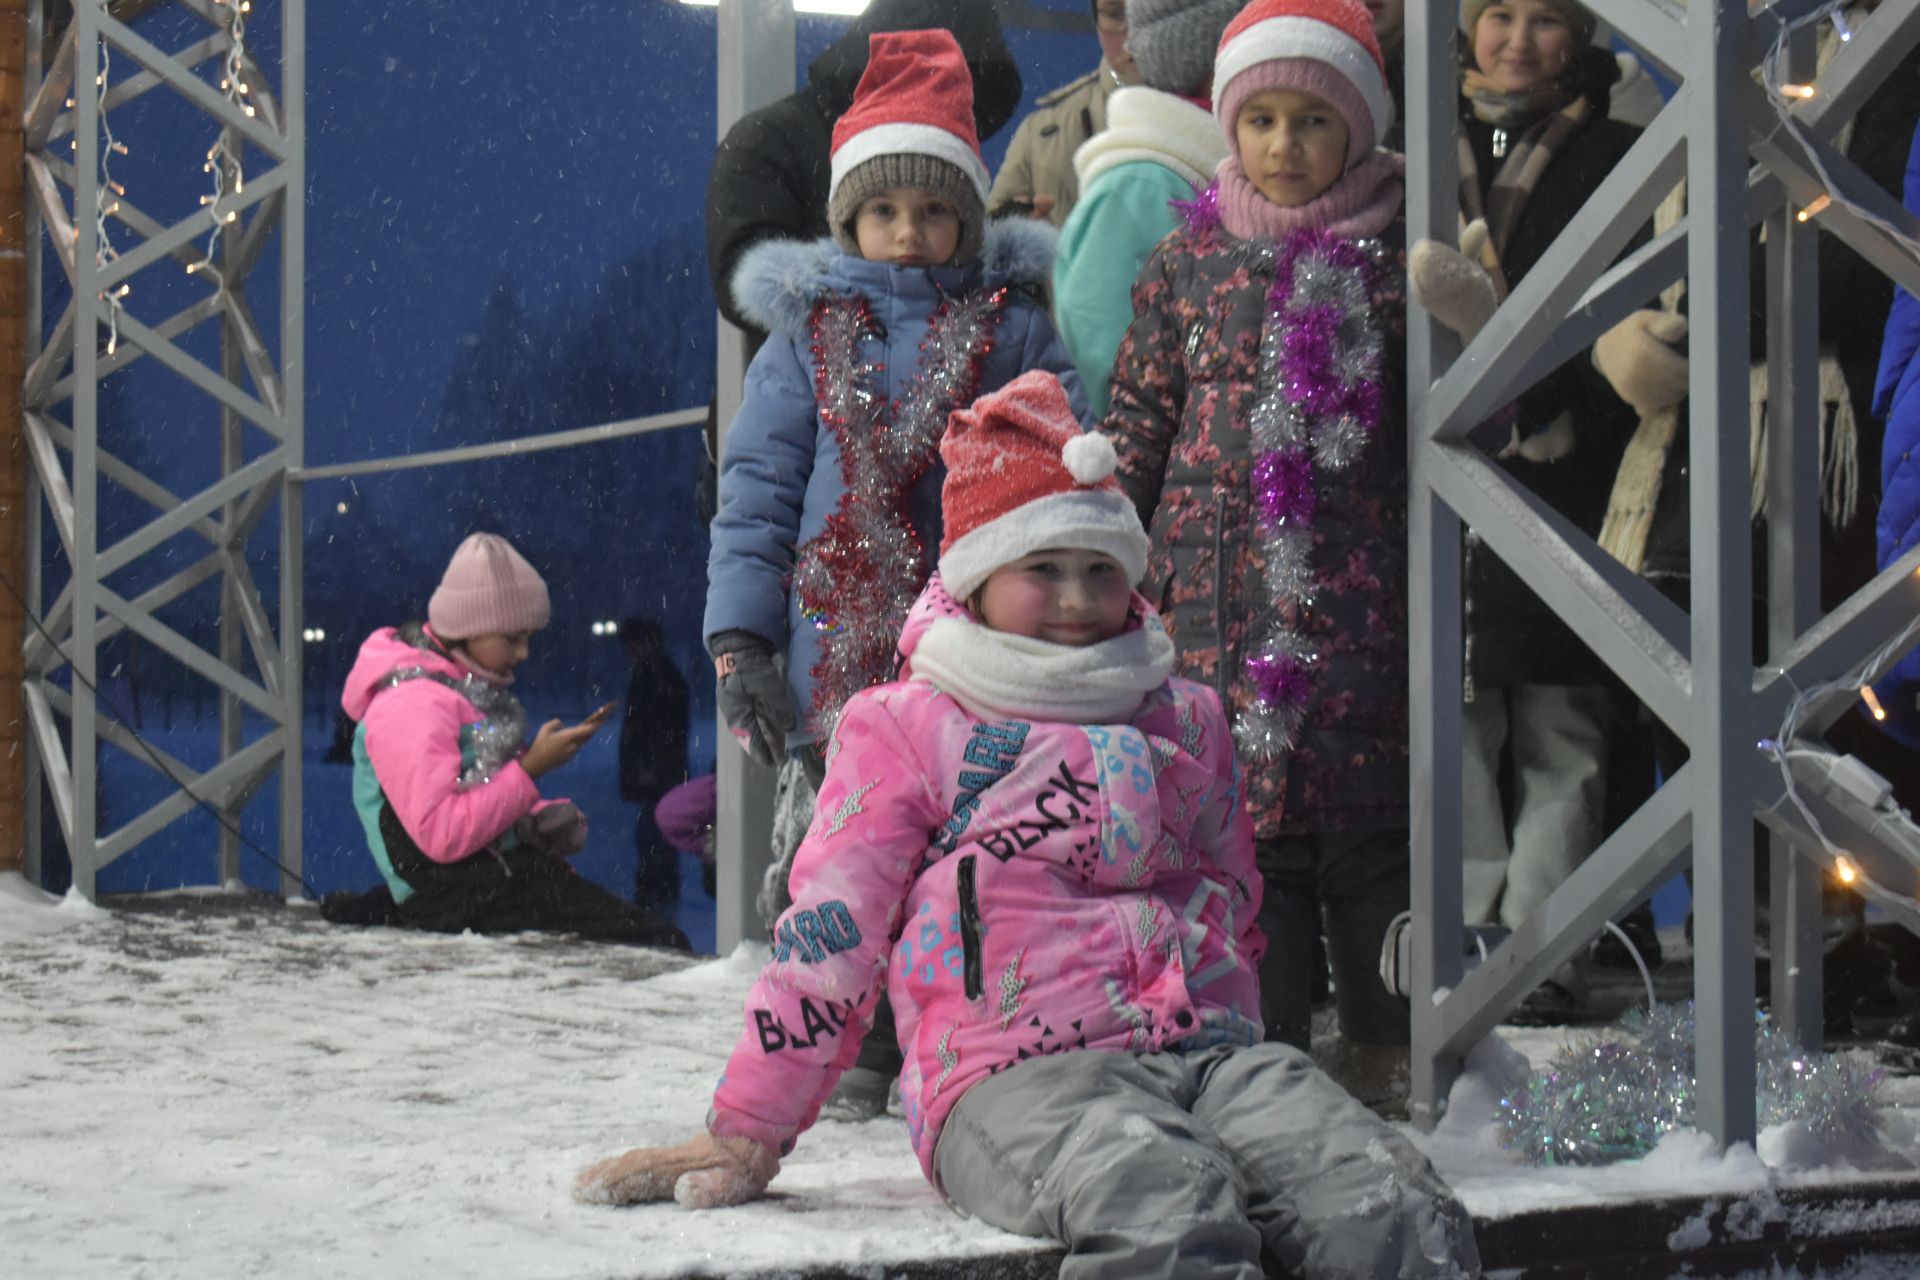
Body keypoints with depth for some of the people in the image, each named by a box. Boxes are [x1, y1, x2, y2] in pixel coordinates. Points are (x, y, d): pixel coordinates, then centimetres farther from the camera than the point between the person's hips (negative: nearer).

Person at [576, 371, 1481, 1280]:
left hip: (1206, 1048, 5)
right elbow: (829, 931, 8)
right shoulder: (905, 729, 13)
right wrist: (745, 1136, 5)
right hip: (1013, 1082, -5)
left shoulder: (1187, 720, 27)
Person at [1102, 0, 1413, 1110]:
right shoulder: (1191, 261, 11)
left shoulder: (1402, 257, 5)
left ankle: (1388, 1051, 12)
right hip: (1219, 594, 2)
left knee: (1376, 811, 1)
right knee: (1237, 811, 2)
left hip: (1365, 599, -2)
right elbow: (1139, 428, 15)